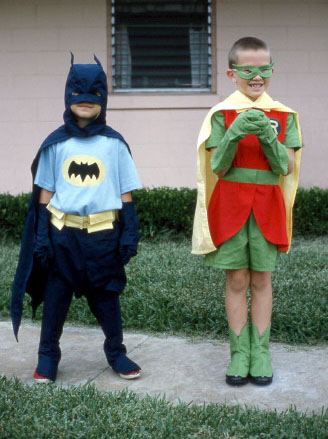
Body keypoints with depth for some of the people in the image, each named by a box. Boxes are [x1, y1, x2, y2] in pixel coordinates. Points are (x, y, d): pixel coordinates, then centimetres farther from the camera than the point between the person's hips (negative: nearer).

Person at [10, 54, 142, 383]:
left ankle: (116, 352, 27)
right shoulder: (56, 144, 3)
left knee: (106, 296, 10)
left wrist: (130, 233, -1)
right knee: (55, 296, 8)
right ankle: (48, 356, 23)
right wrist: (42, 235, -1)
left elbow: (126, 194, 4)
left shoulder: (114, 144, 2)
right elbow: (44, 193, 5)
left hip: (103, 234, 0)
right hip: (62, 232, 1)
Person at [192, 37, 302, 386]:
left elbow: (288, 168, -2)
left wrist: (268, 138, -19)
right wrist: (234, 135, -21)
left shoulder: (283, 116, 4)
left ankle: (260, 354, 14)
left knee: (261, 280, 6)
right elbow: (217, 167, -5)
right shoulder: (221, 115, 0)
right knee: (236, 281, 3)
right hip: (229, 204, -1)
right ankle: (239, 354, 11)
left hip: (267, 205, 1)